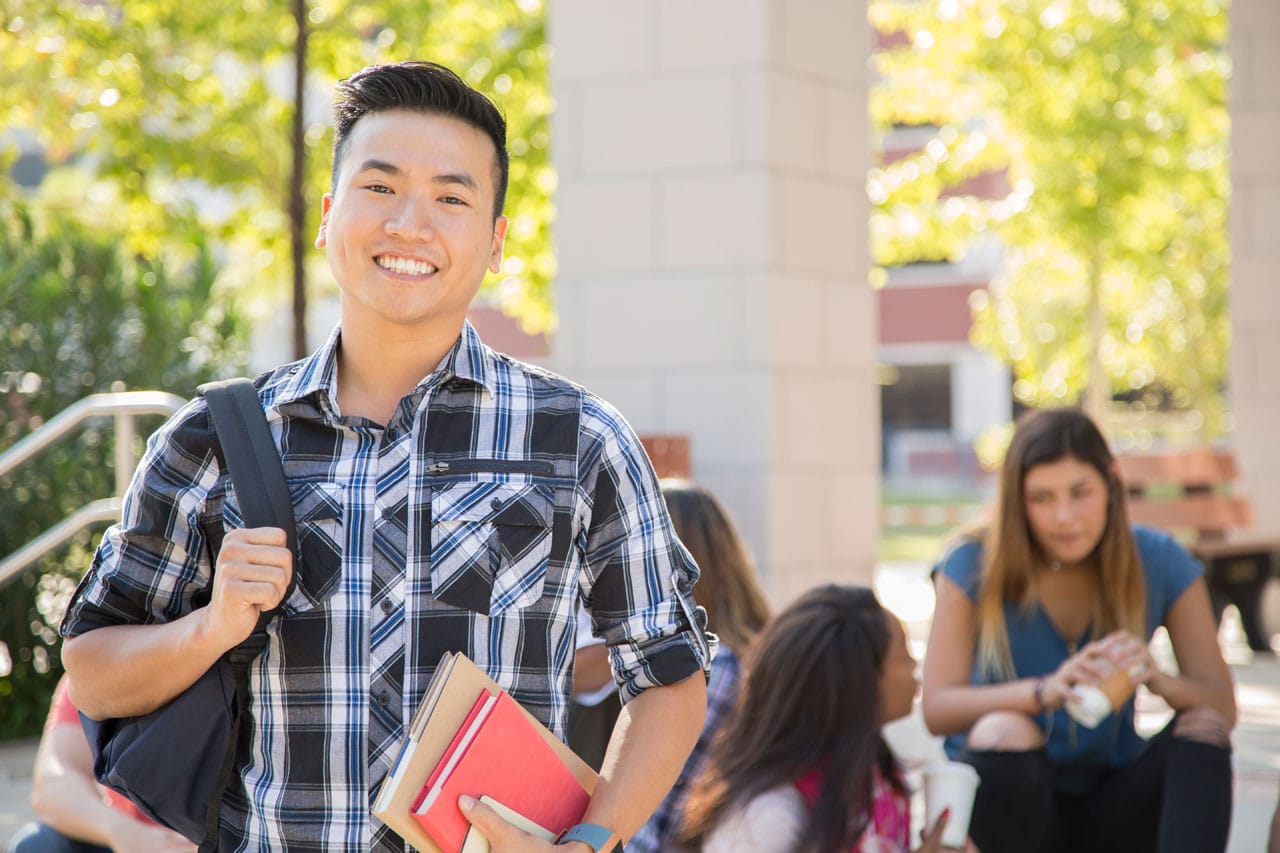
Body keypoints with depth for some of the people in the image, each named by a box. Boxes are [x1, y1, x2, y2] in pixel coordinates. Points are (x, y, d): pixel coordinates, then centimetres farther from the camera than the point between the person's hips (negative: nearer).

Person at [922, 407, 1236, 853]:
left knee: (1201, 725, -24)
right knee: (1004, 732, -34)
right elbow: (936, 708, -20)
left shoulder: (1159, 562, -4)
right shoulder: (973, 566, -9)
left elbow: (1223, 708, -9)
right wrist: (1045, 691, -38)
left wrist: (1158, 679, -33)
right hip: (1011, 799, -3)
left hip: (1109, 801, 3)